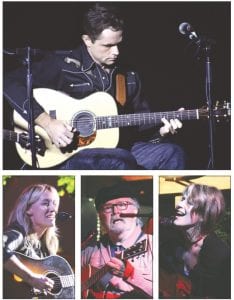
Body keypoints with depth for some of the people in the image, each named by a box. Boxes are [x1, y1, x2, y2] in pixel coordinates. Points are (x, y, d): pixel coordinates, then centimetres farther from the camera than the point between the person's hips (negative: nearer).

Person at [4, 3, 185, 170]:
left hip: (118, 150, 6)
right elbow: (11, 82, -13)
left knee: (172, 154, -16)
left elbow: (141, 127, 20)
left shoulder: (128, 77, 13)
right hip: (71, 155, -6)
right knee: (121, 161, -35)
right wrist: (46, 122, -20)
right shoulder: (63, 65, -5)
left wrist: (160, 131, -3)